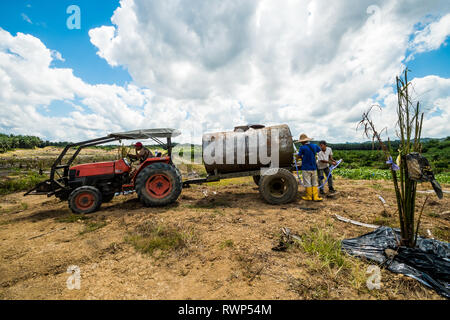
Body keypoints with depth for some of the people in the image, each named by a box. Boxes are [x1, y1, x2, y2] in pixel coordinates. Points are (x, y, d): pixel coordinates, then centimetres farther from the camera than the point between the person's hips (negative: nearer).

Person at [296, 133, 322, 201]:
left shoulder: (302, 148, -15)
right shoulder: (314, 146, 4)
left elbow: (298, 156, -5)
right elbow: (319, 150, 25)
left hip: (306, 168, -5)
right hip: (313, 167, 5)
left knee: (308, 183, 5)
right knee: (314, 183, 12)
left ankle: (309, 197, 14)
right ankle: (316, 197, 13)